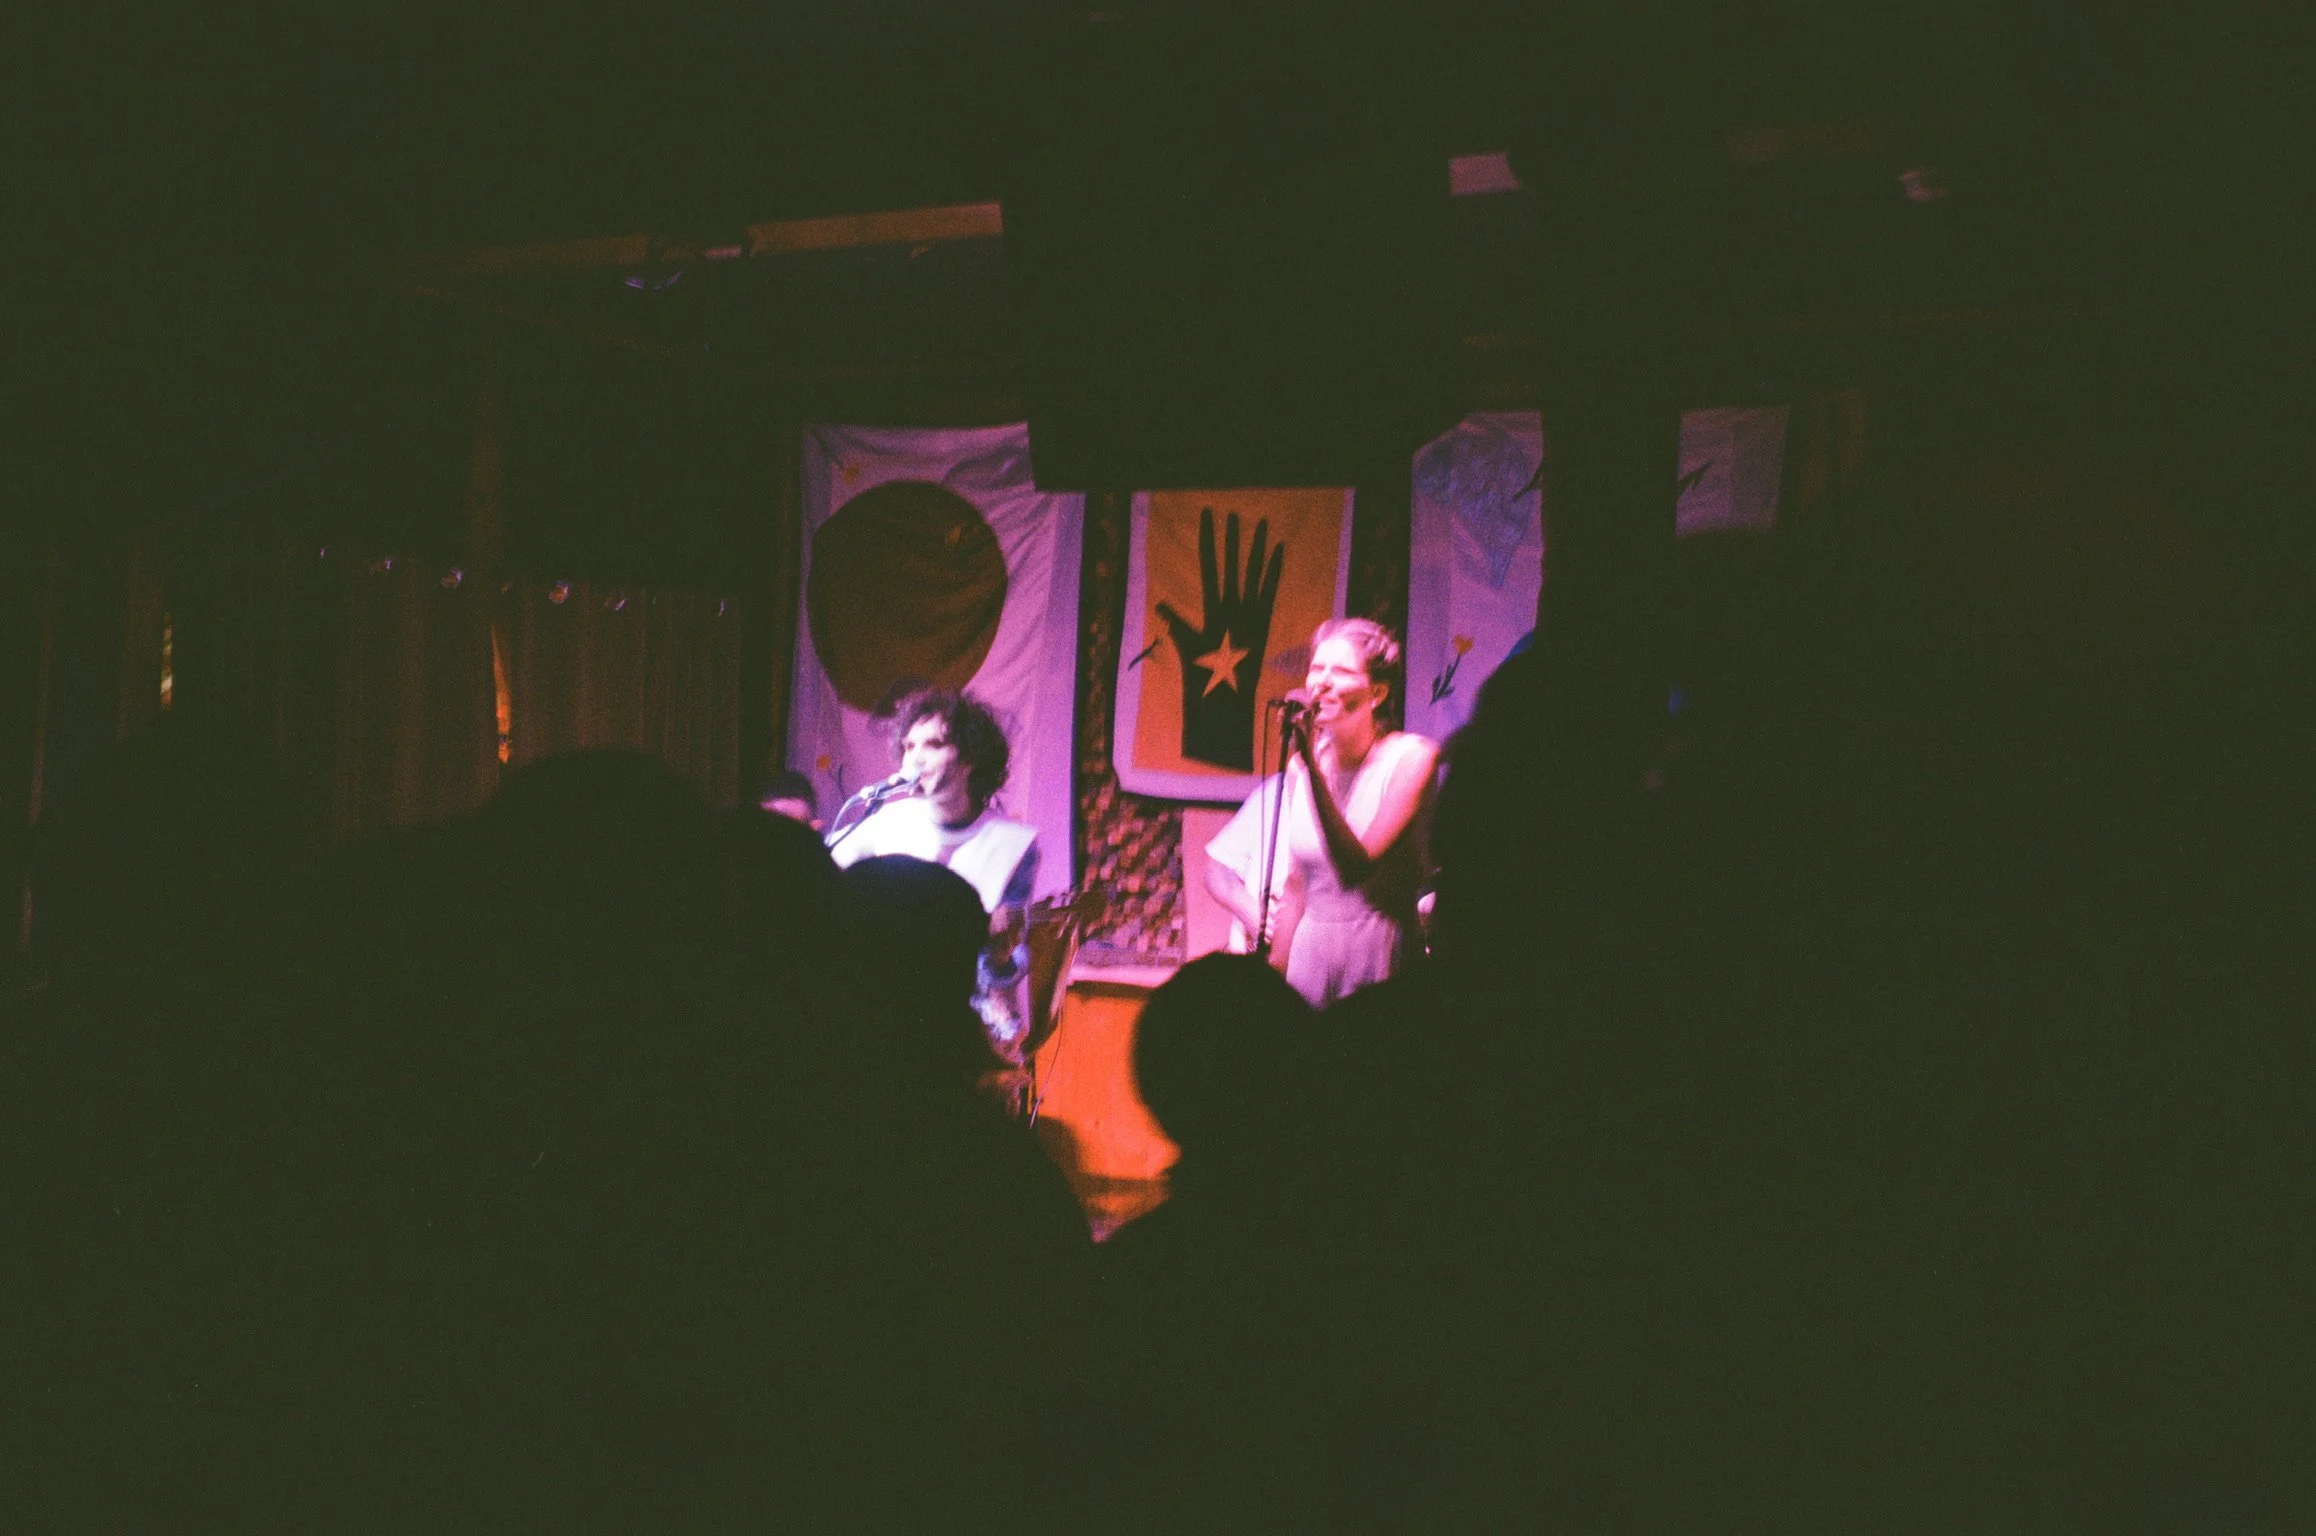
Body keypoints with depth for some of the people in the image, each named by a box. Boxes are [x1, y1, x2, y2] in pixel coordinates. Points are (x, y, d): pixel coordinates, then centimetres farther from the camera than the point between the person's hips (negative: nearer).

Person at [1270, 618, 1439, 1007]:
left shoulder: (1410, 757, -10)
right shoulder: (1302, 765, 4)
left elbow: (1356, 867, -22)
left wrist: (1311, 765, -24)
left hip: (1381, 955, -4)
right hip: (1311, 952, 4)